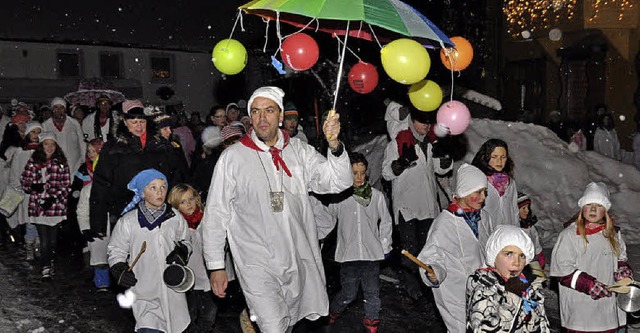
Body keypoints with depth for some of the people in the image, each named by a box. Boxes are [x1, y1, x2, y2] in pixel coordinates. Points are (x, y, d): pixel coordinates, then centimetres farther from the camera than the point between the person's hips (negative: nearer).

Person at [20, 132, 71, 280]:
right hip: (38, 205, -1)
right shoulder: (33, 161, 5)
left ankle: (50, 262, 31)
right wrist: (34, 186, -15)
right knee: (44, 239, -6)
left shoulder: (61, 162, 5)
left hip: (56, 205, 1)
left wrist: (53, 198, -9)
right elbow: (24, 181, 6)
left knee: (53, 239, 10)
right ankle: (46, 268, -2)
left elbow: (66, 185, 3)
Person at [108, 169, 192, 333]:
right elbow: (116, 251, 7)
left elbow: (185, 242, 18)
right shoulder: (128, 221, -2)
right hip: (145, 292, -3)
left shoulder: (175, 217, 5)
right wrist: (119, 270, -9)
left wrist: (182, 252, -3)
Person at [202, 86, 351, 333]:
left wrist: (334, 145, -20)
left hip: (299, 261, 4)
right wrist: (216, 266, -2)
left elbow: (339, 182, -4)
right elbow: (216, 215, -2)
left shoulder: (299, 151, 3)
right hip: (257, 265, -4)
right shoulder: (232, 158, -6)